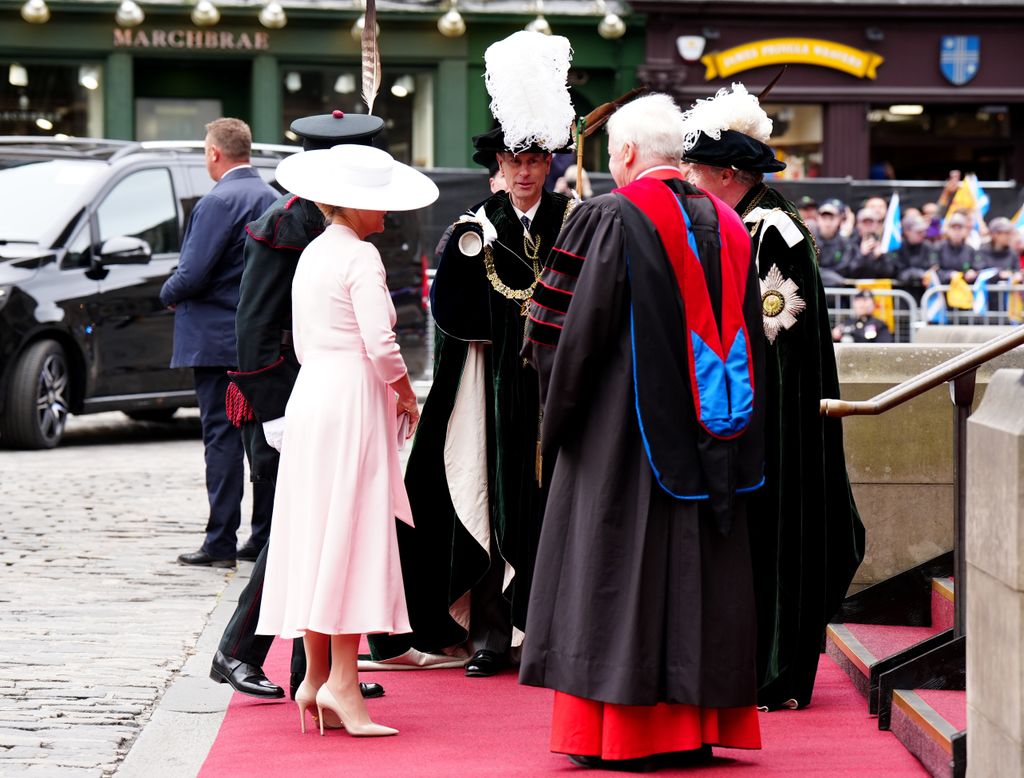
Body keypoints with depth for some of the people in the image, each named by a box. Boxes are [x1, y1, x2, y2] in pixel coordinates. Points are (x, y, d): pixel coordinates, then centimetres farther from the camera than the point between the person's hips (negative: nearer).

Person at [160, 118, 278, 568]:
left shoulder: (219, 202, -15)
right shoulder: (274, 200, 11)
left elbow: (192, 274, -20)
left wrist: (170, 295, 2)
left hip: (218, 340, -8)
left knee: (222, 439, -5)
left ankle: (220, 544, -5)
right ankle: (265, 538, 14)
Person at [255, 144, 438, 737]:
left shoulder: (312, 254, 15)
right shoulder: (361, 255, -11)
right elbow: (380, 345, -18)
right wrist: (407, 396, -1)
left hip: (311, 395, 8)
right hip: (353, 399, -8)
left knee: (319, 536, 9)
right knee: (351, 534, -7)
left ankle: (316, 677, 11)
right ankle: (341, 681, -9)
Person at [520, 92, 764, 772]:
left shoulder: (609, 218, -9)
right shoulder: (726, 225, 9)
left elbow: (569, 328, -11)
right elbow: (750, 336, 12)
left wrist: (560, 400, 5)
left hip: (626, 428, -5)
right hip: (704, 437, 6)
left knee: (620, 565, -1)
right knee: (694, 564, 9)